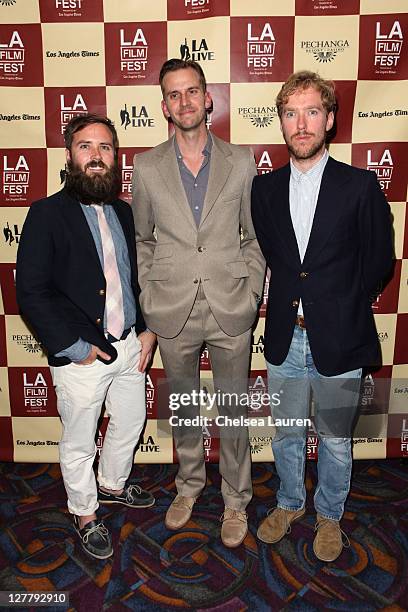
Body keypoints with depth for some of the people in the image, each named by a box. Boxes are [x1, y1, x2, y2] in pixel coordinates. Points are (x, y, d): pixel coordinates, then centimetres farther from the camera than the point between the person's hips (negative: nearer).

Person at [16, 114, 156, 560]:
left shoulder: (123, 212, 6)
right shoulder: (47, 214, -13)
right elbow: (31, 293, -16)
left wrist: (147, 329, 5)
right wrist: (74, 347, -18)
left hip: (129, 346, 6)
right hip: (80, 356, -6)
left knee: (131, 422, 23)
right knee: (79, 443, 13)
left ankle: (113, 485, 50)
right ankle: (85, 515, 38)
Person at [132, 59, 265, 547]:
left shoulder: (241, 162, -1)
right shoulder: (147, 167, 1)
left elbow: (255, 237, 4)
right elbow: (141, 240, 9)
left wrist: (251, 296, -3)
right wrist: (147, 297, 2)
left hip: (231, 311, -1)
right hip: (173, 314, 1)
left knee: (233, 411, 12)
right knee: (183, 407, 18)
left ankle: (236, 499, 34)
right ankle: (189, 483, 42)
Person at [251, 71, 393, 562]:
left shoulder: (360, 186, -6)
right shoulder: (264, 188, 3)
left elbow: (379, 258, 0)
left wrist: (340, 302, -2)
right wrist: (290, 295, 2)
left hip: (338, 338, -2)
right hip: (285, 337, 3)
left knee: (335, 439, 15)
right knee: (286, 433, 19)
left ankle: (328, 515, 40)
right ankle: (289, 502, 44)